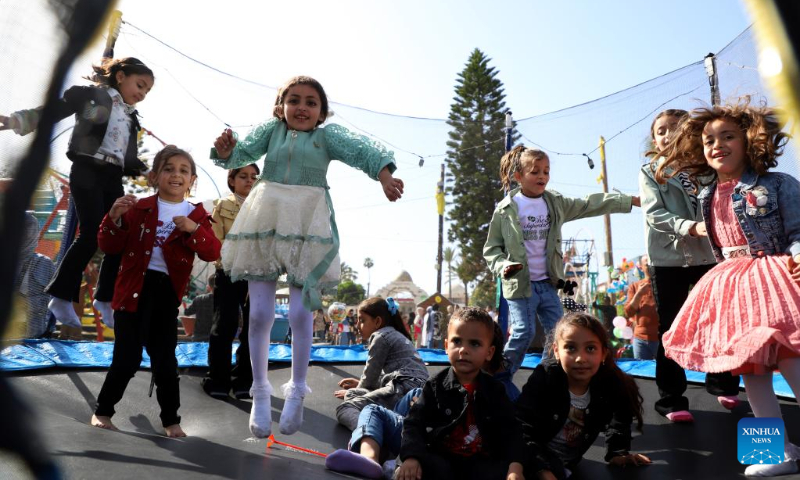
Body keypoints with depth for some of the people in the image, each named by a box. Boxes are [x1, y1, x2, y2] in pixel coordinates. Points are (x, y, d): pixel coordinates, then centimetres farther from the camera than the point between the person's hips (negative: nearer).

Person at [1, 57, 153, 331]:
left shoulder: (130, 119, 21)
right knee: (92, 235, -15)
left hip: (113, 179, 6)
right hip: (87, 171, -6)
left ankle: (105, 299, 10)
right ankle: (61, 297, -5)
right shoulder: (90, 95, 5)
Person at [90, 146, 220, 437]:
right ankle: (102, 411, 24)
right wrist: (115, 217, -17)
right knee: (128, 357, 1)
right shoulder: (139, 209, 1)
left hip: (168, 291, 1)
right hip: (134, 288, -1)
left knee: (165, 359, 10)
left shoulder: (197, 216, 3)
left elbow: (212, 253, -9)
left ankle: (171, 419, 23)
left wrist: (195, 230, -24)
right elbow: (109, 247, -2)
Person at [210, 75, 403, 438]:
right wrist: (225, 150, -23)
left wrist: (383, 173, -32)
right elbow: (242, 153, 1)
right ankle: (260, 392, 19)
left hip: (307, 228, -2)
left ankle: (296, 391, 16)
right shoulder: (270, 130, 9)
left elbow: (360, 149, -12)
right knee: (260, 313, 3)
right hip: (265, 224, 2)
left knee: (301, 313, -3)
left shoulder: (327, 137, 4)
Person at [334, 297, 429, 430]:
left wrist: (357, 390, 26)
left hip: (405, 388, -10)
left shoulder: (380, 336, 3)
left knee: (344, 408, -17)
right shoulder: (396, 335, 30)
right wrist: (360, 383, 40)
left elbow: (370, 374, 7)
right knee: (352, 394, 21)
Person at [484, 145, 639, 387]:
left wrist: (631, 200, 10)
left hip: (547, 283, 5)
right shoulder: (506, 209, -6)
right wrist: (503, 266, -20)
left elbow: (590, 204, 11)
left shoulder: (556, 203, 7)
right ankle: (500, 380, 8)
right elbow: (491, 248, -2)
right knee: (523, 333, -8)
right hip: (520, 284, -5)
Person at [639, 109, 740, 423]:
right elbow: (653, 214, -10)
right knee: (671, 331, 2)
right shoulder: (650, 171, 3)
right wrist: (690, 227, -24)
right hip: (668, 258, -3)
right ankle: (671, 399, 13)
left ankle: (722, 384, 35)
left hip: (708, 254, 3)